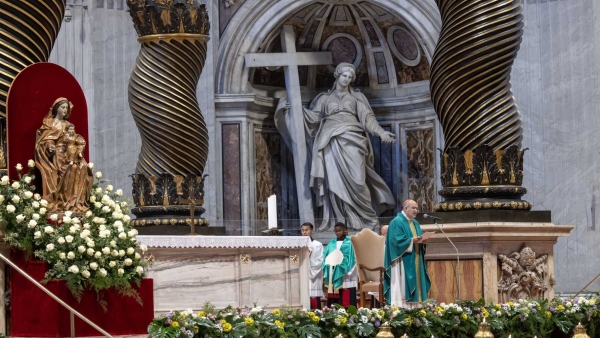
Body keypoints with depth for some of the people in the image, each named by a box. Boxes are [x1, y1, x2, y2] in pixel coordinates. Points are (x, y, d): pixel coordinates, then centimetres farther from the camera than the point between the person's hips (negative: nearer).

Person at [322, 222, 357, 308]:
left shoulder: (350, 243, 0)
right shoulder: (331, 244, 13)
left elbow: (354, 259, -4)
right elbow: (325, 259, 12)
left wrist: (348, 272, -12)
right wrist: (325, 274, 1)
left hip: (346, 279, -4)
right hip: (333, 277, 4)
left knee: (347, 302, -7)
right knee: (333, 303, 1)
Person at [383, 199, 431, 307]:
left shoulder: (415, 223, 19)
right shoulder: (397, 222, -7)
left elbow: (420, 238, 17)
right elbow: (396, 240, -17)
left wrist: (422, 242, -5)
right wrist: (412, 240, -24)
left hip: (415, 263, 9)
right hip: (403, 262, -9)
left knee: (415, 286, 5)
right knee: (402, 287, -11)